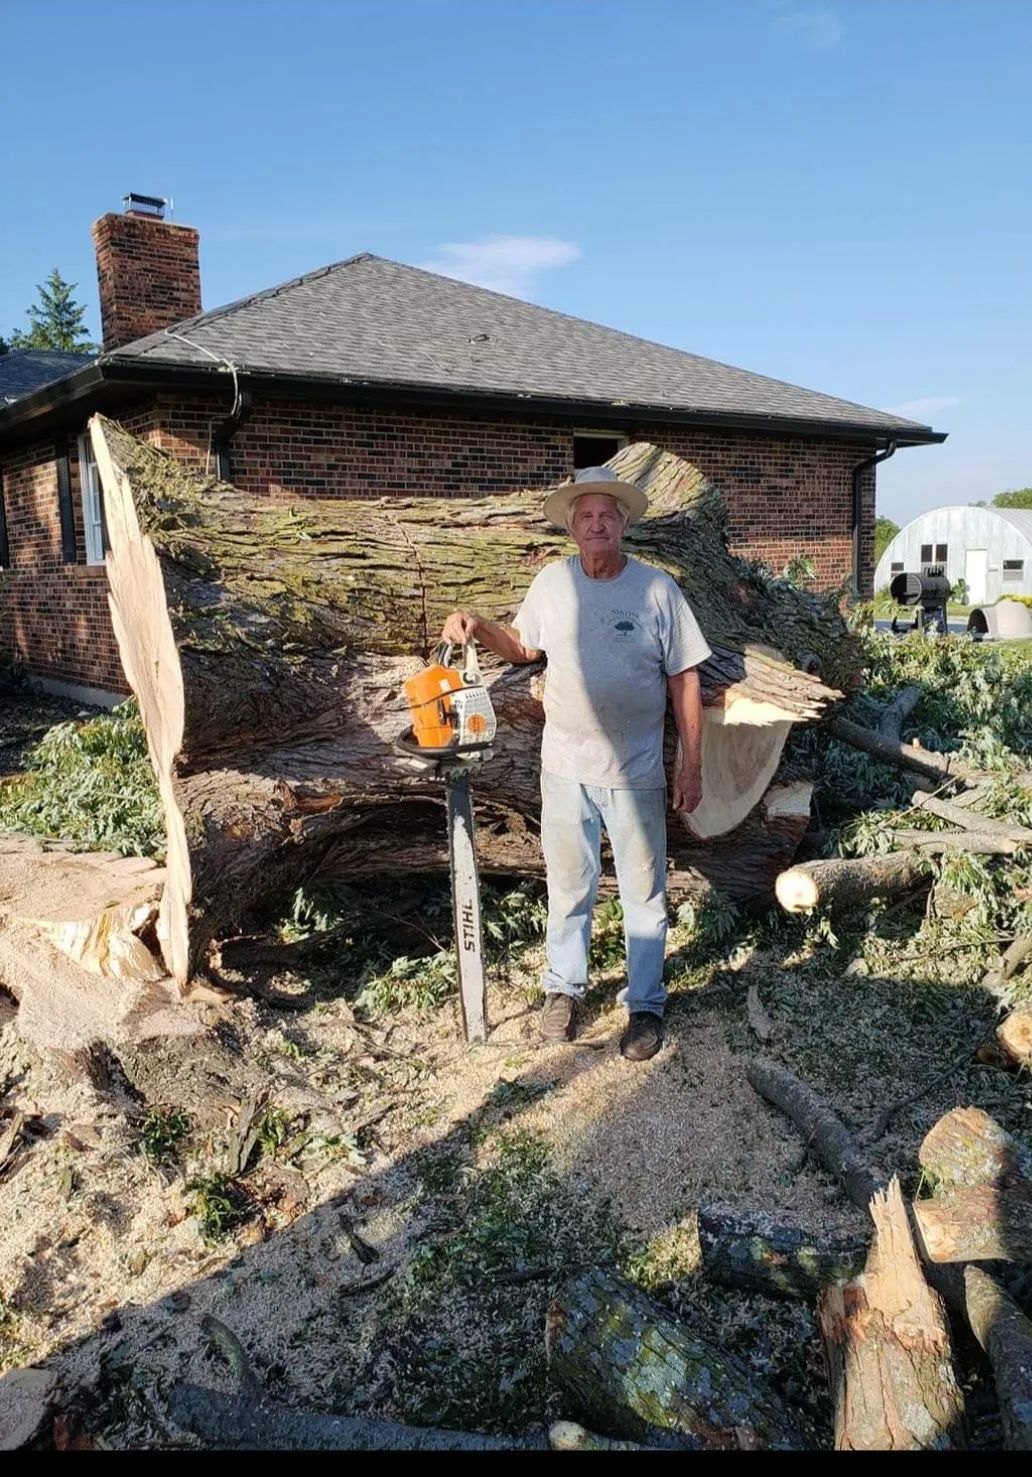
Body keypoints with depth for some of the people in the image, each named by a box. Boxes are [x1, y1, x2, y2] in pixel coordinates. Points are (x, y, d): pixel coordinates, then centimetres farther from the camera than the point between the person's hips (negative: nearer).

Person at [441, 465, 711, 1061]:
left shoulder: (658, 589, -7)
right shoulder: (551, 583, 0)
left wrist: (692, 764, -5)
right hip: (566, 767, 2)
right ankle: (564, 987, 34)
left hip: (636, 773, -2)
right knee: (569, 887, 16)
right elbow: (522, 647, 16)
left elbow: (684, 678, -4)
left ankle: (647, 1005, 24)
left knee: (644, 894, 9)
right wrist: (478, 627, -4)